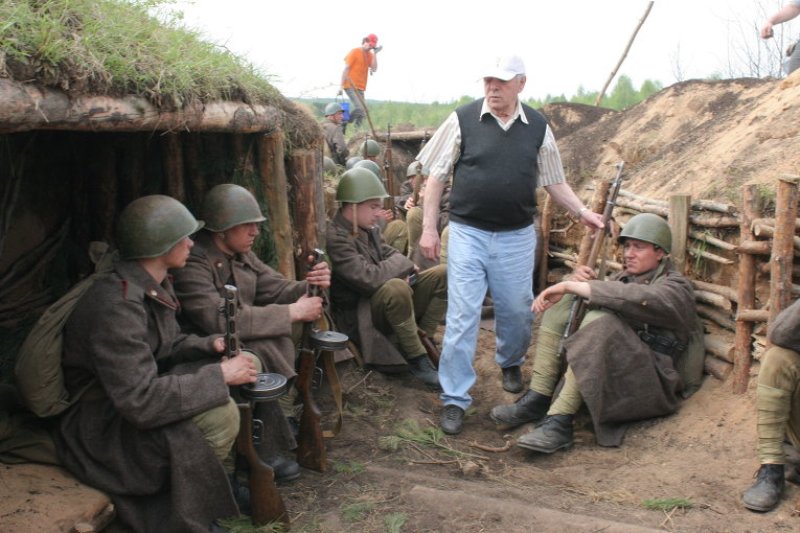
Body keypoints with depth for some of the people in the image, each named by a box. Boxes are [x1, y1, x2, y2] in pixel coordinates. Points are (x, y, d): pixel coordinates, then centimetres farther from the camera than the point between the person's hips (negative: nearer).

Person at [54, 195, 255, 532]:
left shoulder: (153, 285, -2)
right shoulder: (118, 305, -30)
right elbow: (141, 402, -33)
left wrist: (210, 346, -6)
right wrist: (219, 375, -26)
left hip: (127, 396, 9)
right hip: (98, 426, -9)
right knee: (219, 416, -26)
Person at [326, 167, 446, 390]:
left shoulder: (368, 229, 4)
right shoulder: (334, 237, -23)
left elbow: (389, 254, 15)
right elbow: (369, 278, -30)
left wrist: (404, 270, -10)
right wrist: (402, 263, -12)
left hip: (389, 302, 9)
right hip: (358, 316, -9)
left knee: (443, 275, 1)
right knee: (396, 288, -38)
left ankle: (423, 340, -1)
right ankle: (416, 359, -20)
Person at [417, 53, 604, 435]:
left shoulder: (538, 127, 3)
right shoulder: (462, 119, -4)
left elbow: (554, 181, 12)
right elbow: (437, 176, 0)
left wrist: (582, 212, -1)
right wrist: (428, 228, -4)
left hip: (517, 237, 3)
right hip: (467, 233, -2)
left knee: (517, 311, 13)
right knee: (462, 316, -4)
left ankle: (510, 363, 44)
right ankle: (455, 399, 6)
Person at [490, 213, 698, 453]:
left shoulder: (676, 288, -5)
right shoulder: (626, 276, 19)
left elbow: (634, 299, -26)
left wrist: (570, 286, -29)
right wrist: (579, 284, -13)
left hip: (648, 381, -7)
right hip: (612, 369, 7)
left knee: (600, 319, -32)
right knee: (563, 301, -5)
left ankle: (559, 422, -36)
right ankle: (537, 399, -16)